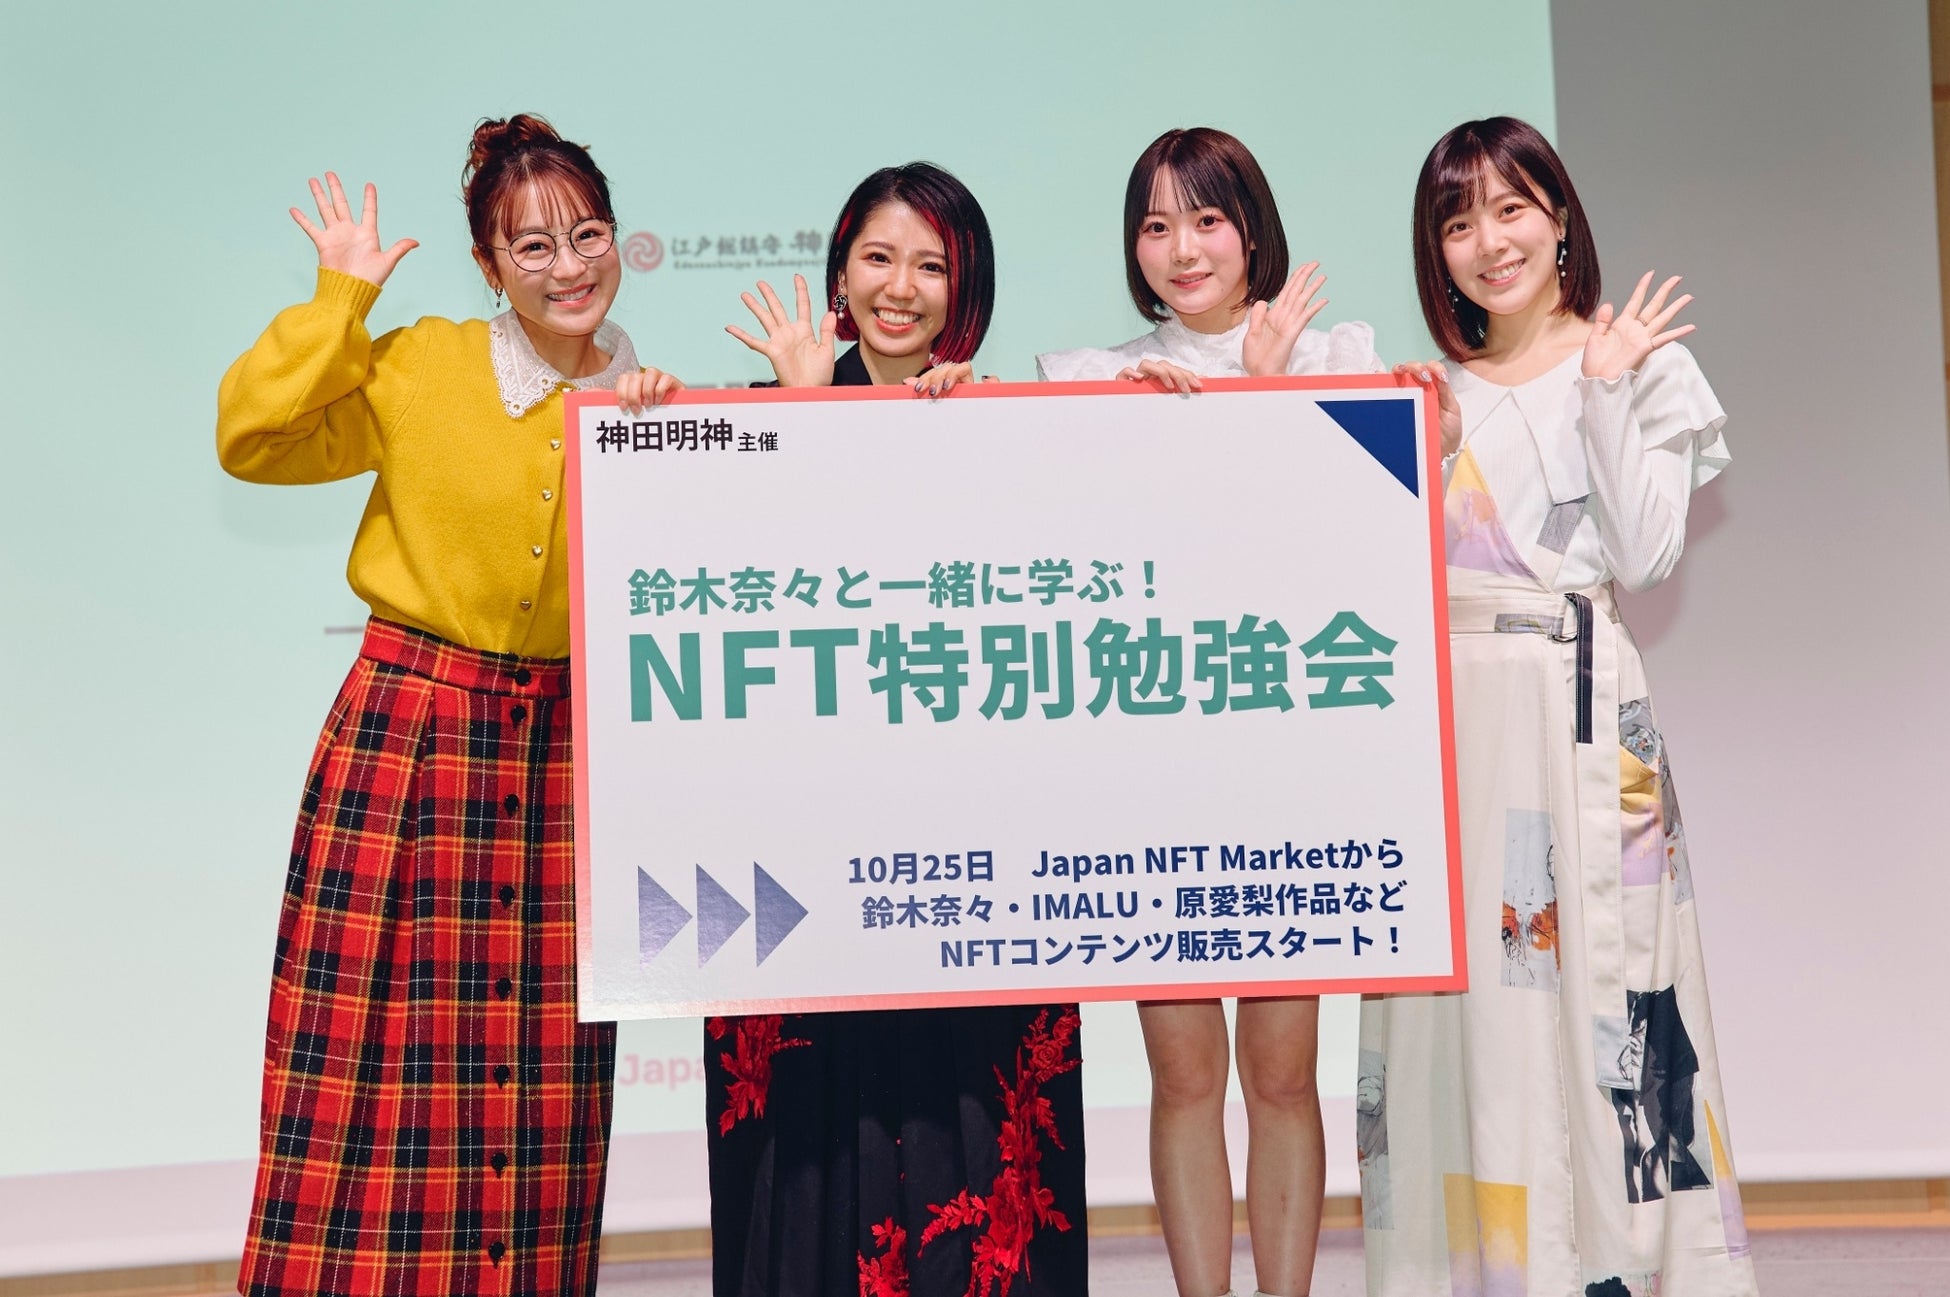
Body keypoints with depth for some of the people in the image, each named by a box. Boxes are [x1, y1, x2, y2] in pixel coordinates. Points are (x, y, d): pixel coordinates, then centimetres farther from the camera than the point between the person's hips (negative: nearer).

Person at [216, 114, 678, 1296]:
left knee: (545, 1084, 5)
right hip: (407, 730, -2)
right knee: (379, 1062, -3)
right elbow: (252, 440, -7)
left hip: (567, 751, 2)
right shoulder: (421, 369, 1)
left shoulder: (657, 402, 7)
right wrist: (342, 299, -5)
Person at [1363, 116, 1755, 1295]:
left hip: (1578, 711, -3)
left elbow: (1648, 556, -8)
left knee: (1588, 976, -6)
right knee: (1460, 998, 3)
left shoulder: (1638, 367, 5)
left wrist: (1606, 392, -7)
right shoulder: (1435, 390, 15)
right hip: (1444, 717, 4)